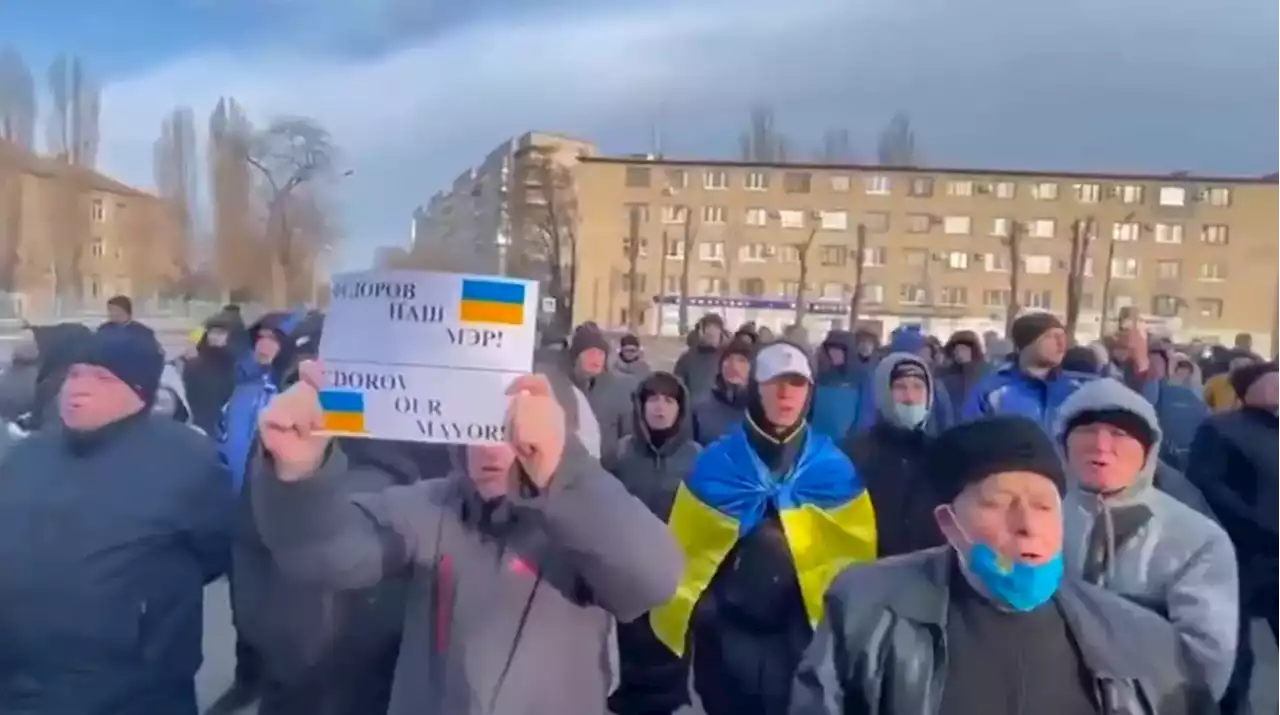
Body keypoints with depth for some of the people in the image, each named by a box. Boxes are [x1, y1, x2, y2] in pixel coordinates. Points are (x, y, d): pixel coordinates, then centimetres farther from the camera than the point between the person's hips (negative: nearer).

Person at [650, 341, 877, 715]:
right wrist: (685, 616, -3)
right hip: (727, 634, 0)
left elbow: (855, 552, -2)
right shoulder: (718, 461, -4)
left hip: (805, 635, 1)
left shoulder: (832, 467, -1)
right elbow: (684, 548, -2)